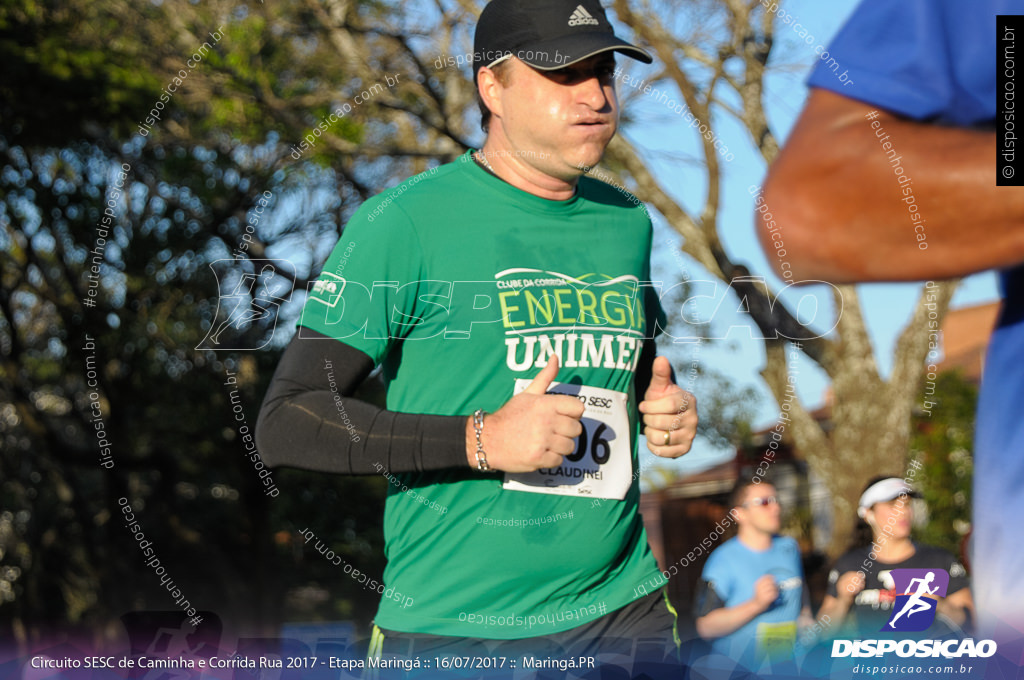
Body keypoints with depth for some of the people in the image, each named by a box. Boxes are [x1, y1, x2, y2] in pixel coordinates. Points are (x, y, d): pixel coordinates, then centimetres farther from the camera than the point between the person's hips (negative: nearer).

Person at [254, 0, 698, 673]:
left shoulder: (629, 222, 10)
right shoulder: (401, 223, -9)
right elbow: (286, 422, -13)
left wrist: (668, 409, 3)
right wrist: (480, 440, -21)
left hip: (624, 613, 5)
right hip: (453, 631, -5)